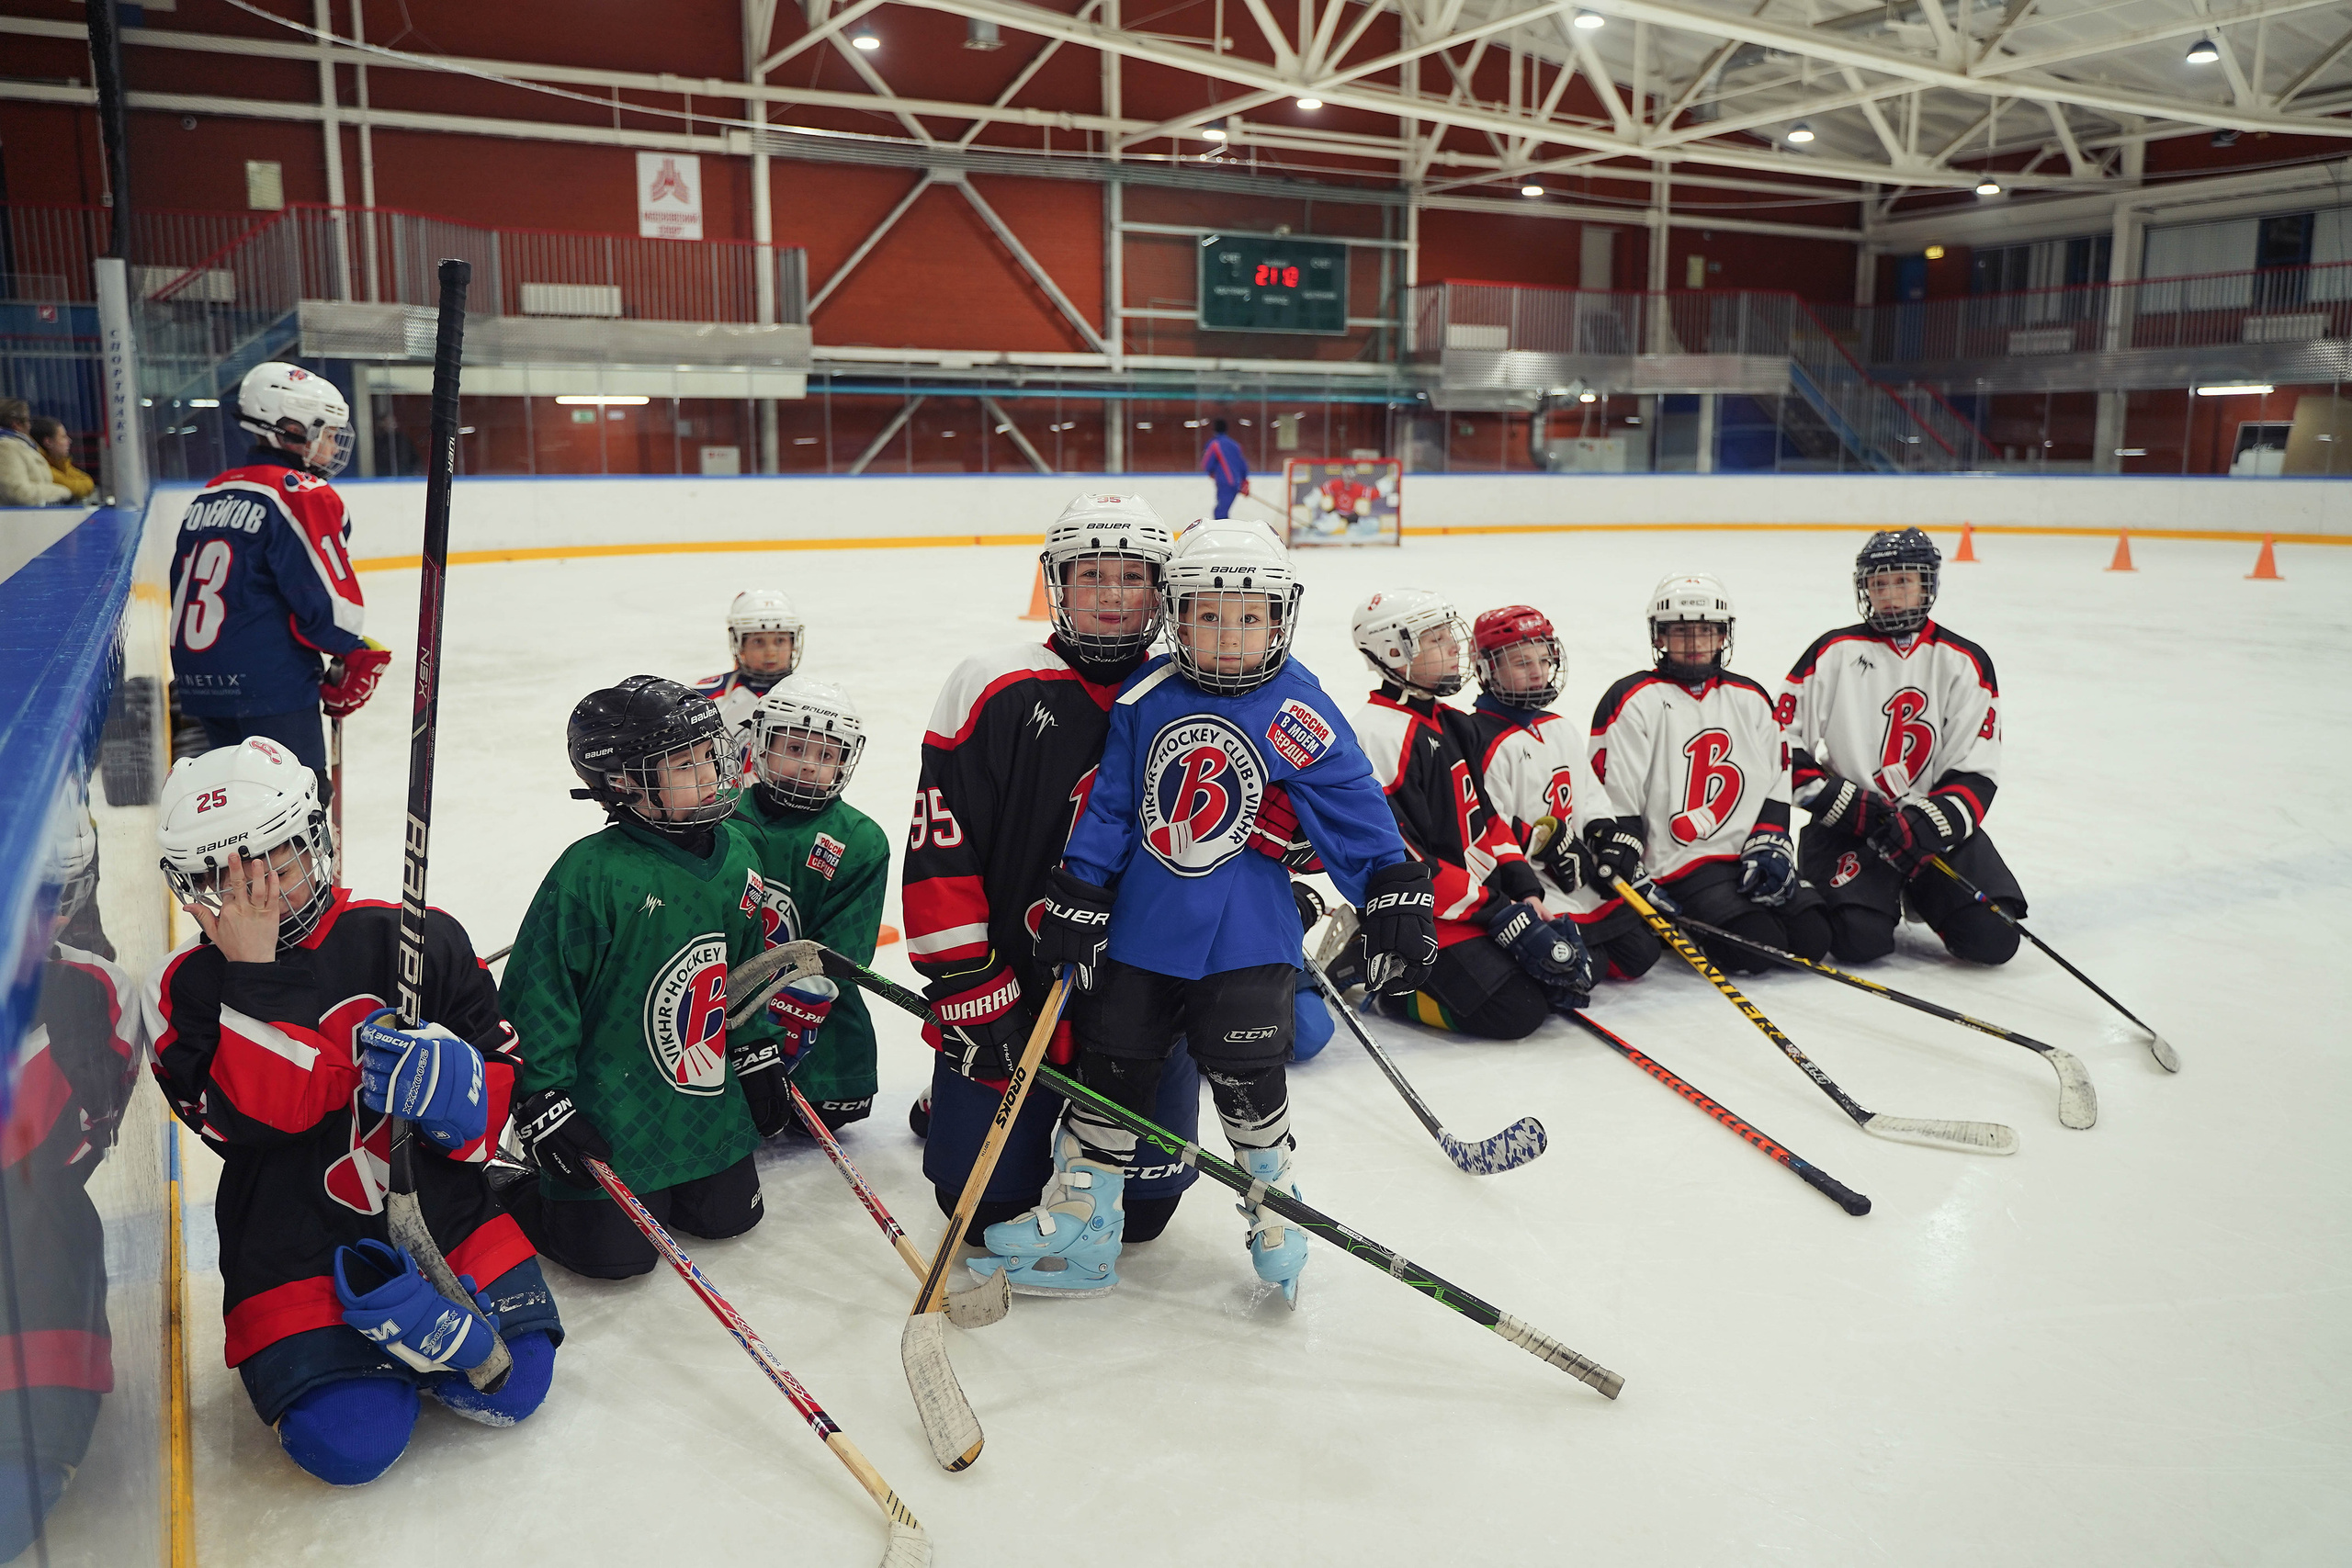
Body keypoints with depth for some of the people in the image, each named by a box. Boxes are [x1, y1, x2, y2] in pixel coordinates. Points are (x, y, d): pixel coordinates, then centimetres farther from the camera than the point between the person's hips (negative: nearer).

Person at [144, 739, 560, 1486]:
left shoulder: (417, 940, -3)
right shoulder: (189, 989, -3)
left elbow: (502, 1059, 3)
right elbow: (258, 1115, -19)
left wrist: (458, 1081, -20)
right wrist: (252, 970, -23)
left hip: (434, 1207, 2)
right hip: (294, 1246, -1)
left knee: (515, 1382, -10)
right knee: (348, 1444, -18)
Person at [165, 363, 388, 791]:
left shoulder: (210, 494, 15)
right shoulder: (302, 494, -12)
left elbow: (182, 585, 21)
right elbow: (326, 593, -15)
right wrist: (355, 658, 1)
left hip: (200, 683, 9)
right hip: (270, 684, -8)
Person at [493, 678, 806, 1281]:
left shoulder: (737, 854, 1)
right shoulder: (591, 874, -21)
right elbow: (536, 994, -17)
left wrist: (757, 1053, 14)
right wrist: (542, 1101, -17)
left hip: (707, 1096, 7)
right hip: (609, 1106, -7)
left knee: (728, 1215, 13)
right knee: (618, 1251, -3)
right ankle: (508, 1195, 21)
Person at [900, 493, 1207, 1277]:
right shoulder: (995, 690, -11)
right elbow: (938, 853, -12)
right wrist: (969, 992, -14)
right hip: (1012, 990, -3)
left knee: (1141, 1207, 6)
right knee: (989, 1208, 3)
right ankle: (953, 1103, 35)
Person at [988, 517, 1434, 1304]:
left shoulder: (1297, 714, -9)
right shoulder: (1146, 696, 0)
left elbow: (1353, 810, -7)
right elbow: (1108, 804, 4)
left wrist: (1394, 894, -13)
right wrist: (1076, 899, 3)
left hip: (1245, 936, -3)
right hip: (1141, 926, 3)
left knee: (1245, 1076, -5)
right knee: (1112, 1065, 9)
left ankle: (1274, 1212, 22)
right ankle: (1080, 1223, 24)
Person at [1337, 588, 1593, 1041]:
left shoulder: (1454, 724, 12)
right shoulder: (1379, 735, -19)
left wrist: (1525, 892, 3)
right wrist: (1496, 912, -21)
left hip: (1484, 894, 9)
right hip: (1422, 913, -9)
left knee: (1567, 975, 3)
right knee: (1515, 1012, -17)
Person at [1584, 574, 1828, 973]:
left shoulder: (1752, 698, 14)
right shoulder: (1631, 701, -4)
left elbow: (1776, 783, 15)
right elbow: (1611, 799, -7)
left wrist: (1770, 844, -1)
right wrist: (1625, 871, -15)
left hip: (1749, 861, 6)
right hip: (1677, 864, -6)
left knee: (1812, 940, -10)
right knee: (1755, 950, -22)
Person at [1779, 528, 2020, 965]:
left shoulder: (1965, 663, 3)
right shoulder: (1833, 652, 0)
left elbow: (1976, 774, -2)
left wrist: (1926, 824, -19)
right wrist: (1845, 802, -12)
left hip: (1937, 824, 2)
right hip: (1848, 826, -2)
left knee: (1992, 938, -15)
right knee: (1862, 938, -25)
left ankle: (1918, 892, 16)